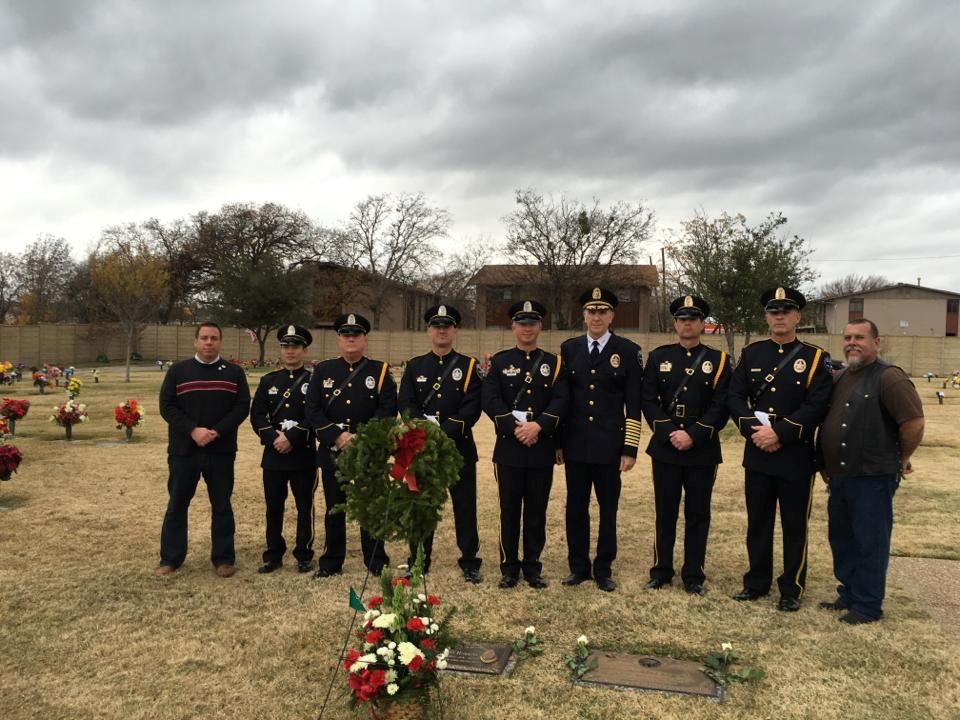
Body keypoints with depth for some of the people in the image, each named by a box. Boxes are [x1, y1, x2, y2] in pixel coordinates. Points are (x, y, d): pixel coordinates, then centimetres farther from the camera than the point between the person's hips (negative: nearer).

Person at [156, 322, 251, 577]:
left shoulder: (234, 372, 5)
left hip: (221, 451, 0)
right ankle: (171, 558, 21)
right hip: (183, 450, 0)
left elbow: (242, 407, -2)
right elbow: (166, 406, -2)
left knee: (221, 505, 6)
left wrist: (216, 432, -15)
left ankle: (223, 558, 16)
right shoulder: (178, 371, 4)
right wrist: (193, 430, -15)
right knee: (177, 504, 8)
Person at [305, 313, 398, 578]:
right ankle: (331, 562, 23)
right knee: (334, 509, 11)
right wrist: (338, 436, -13)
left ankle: (377, 562, 16)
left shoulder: (380, 370, 2)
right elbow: (312, 410, -1)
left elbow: (388, 409, -7)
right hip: (332, 452, 2)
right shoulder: (323, 370, 7)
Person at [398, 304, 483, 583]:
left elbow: (472, 407, -8)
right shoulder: (414, 366, 8)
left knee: (465, 507, 4)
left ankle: (470, 563, 16)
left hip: (459, 447, -1)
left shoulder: (469, 365, 2)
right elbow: (406, 404, -2)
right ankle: (418, 563, 20)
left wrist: (444, 432, -19)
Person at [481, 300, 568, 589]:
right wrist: (516, 428, -17)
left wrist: (538, 426, -19)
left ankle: (533, 567, 20)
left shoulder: (554, 362, 7)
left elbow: (560, 400, -4)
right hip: (509, 448, -1)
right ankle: (509, 568, 17)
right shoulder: (499, 361, 4)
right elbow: (490, 400, -7)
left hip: (542, 449, 1)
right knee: (509, 510, 5)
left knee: (537, 510, 8)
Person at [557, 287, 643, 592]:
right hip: (575, 445, 2)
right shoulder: (569, 348, 5)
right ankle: (579, 567, 23)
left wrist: (630, 449, -8)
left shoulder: (628, 351, -3)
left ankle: (603, 570, 22)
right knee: (576, 509, 10)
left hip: (609, 447, -2)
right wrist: (557, 442, 5)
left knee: (608, 510, 9)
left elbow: (633, 404, -4)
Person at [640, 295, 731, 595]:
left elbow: (721, 406, -5)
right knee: (665, 513, 8)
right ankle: (662, 571, 21)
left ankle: (693, 575, 18)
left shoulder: (718, 359, 2)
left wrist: (693, 435, -15)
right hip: (665, 448, 1)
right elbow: (648, 400, 0)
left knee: (698, 515, 7)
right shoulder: (659, 357, 6)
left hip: (703, 451, -1)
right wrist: (669, 433, -12)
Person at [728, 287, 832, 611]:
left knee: (794, 525, 7)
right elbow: (735, 398, 2)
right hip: (757, 454, 3)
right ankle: (757, 582, 26)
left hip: (796, 457, -3)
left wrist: (779, 433, -19)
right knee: (758, 522, 12)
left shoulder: (814, 357, -2)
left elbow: (817, 406, -12)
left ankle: (792, 590, 20)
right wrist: (754, 430, -14)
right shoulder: (751, 353, 7)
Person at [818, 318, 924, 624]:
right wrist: (825, 465, 14)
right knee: (841, 538, 16)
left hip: (872, 477, -8)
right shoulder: (841, 378, 12)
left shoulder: (889, 377, -14)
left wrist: (901, 459, -6)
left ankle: (868, 606, 15)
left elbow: (914, 422, -19)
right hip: (839, 476, 8)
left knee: (869, 542, 2)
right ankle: (848, 594, 30)